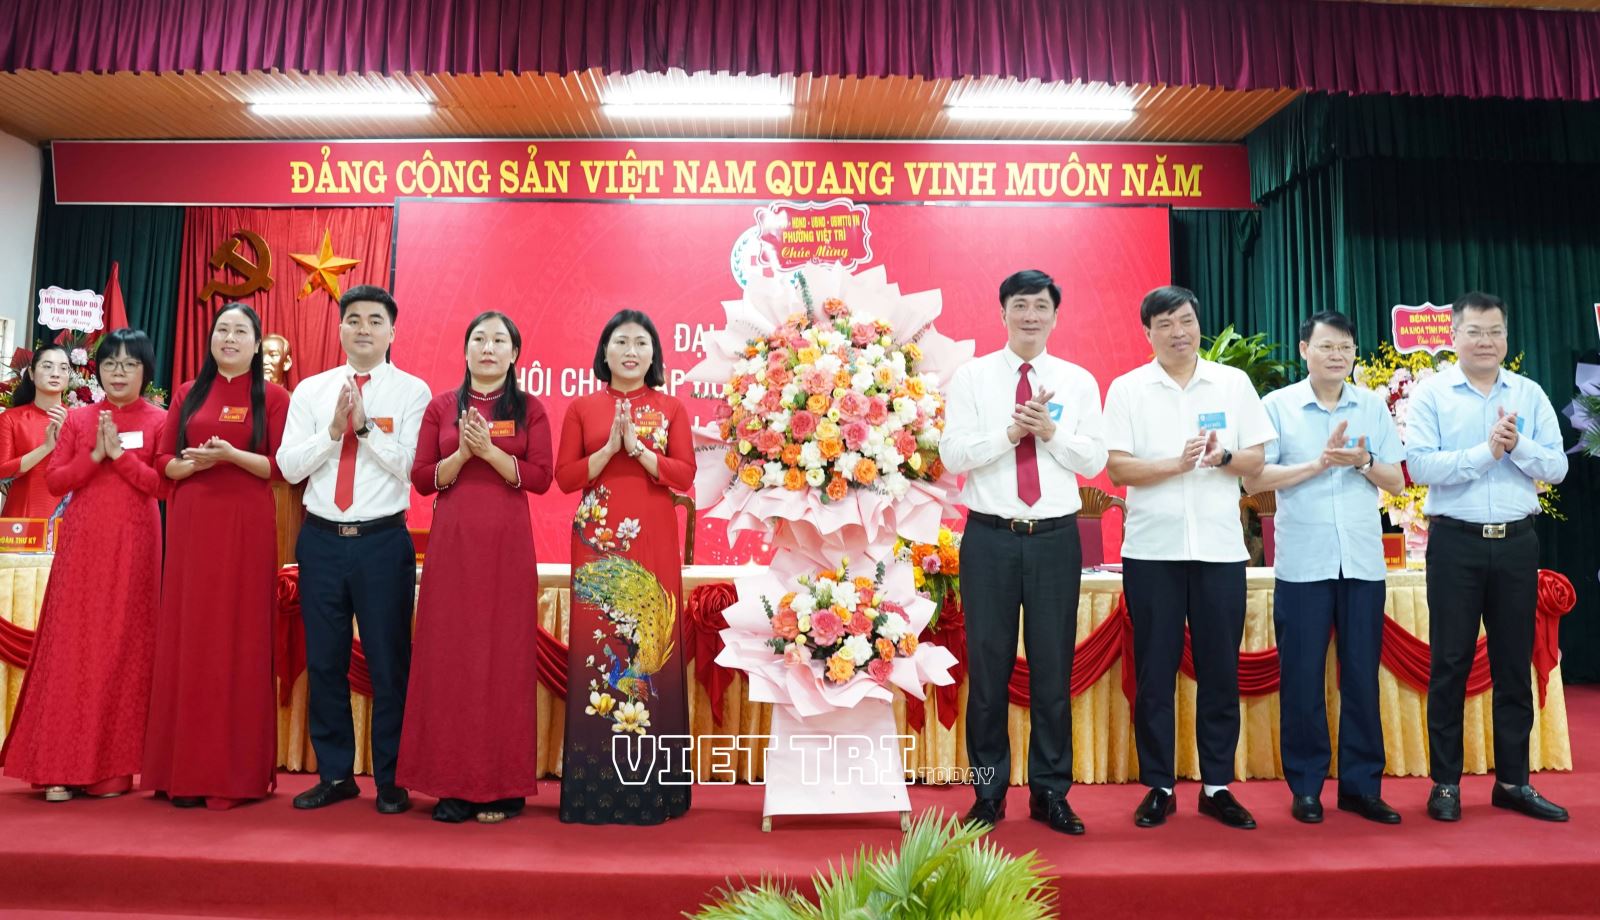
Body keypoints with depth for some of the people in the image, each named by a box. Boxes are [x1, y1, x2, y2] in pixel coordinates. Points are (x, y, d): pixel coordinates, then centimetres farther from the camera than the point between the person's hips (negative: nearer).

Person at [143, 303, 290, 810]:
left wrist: (231, 455, -16)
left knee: (239, 639, -1)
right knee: (186, 637, 4)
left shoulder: (273, 396, 2)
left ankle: (236, 772, 6)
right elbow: (163, 461, 11)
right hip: (191, 524, 4)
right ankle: (185, 770, 12)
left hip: (246, 527, -4)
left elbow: (285, 465, -4)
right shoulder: (187, 394, 13)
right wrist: (196, 463, -9)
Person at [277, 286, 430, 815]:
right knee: (324, 662, 10)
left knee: (389, 663, 3)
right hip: (321, 539, 3)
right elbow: (288, 465, 2)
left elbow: (412, 467, -10)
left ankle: (391, 780, 17)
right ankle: (335, 774, 25)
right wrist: (333, 430, -11)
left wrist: (365, 425, -17)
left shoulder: (412, 392, -1)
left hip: (383, 540, -3)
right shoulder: (310, 390, 9)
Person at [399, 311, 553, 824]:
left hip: (507, 544, -1)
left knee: (505, 656, 0)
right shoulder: (441, 406, 10)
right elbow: (422, 479, 6)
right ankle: (455, 783, 10)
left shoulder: (530, 408, 6)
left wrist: (490, 450, -14)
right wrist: (462, 454, -10)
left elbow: (540, 477, -3)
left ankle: (504, 786, 8)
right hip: (452, 542, 2)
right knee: (449, 655, 1)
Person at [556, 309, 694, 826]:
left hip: (653, 543, 0)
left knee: (651, 648, -1)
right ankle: (596, 786, 8)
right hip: (598, 541, 0)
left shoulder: (671, 409, 9)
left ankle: (651, 788, 10)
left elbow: (685, 476, -1)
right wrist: (610, 447, -10)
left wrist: (638, 447, -12)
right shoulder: (582, 408, 9)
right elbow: (565, 477, 2)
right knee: (598, 649, -1)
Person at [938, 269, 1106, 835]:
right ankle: (988, 792, 19)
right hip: (990, 537, -1)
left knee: (1053, 668, 7)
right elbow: (952, 455, -5)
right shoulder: (971, 378, 4)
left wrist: (1052, 433, -12)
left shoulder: (1078, 382, 8)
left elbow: (1094, 461, 3)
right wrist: (1010, 432, -16)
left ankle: (1050, 792, 21)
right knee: (988, 667, 5)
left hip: (1056, 538, 1)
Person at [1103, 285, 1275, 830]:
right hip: (1152, 549, -1)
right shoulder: (1127, 389, 3)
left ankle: (1217, 786, 19)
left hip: (1220, 548, 2)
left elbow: (1256, 461, 7)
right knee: (1154, 672, 4)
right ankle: (1158, 787, 15)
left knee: (1220, 670, 6)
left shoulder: (1233, 383, 8)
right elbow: (1118, 468, -5)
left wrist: (1221, 457, -14)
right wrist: (1178, 463, -18)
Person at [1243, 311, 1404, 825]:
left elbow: (1396, 481, 9)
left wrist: (1361, 461, -10)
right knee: (1302, 677, 3)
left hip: (1363, 561, 3)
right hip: (1302, 564, -2)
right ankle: (1305, 786, 15)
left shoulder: (1373, 406, 10)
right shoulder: (1278, 406, 1)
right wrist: (1319, 462, -13)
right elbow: (1254, 480, -7)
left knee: (1362, 675, 7)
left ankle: (1361, 785, 19)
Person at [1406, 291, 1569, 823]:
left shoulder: (1530, 394, 8)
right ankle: (1445, 782, 12)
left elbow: (1556, 467, 2)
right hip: (1456, 543, -3)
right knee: (1450, 664, 3)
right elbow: (1419, 465, -13)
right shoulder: (1431, 393, -2)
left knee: (1515, 664, 10)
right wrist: (1485, 451, -17)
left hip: (1516, 542, 3)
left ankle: (1512, 782, 21)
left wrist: (1518, 445, -15)